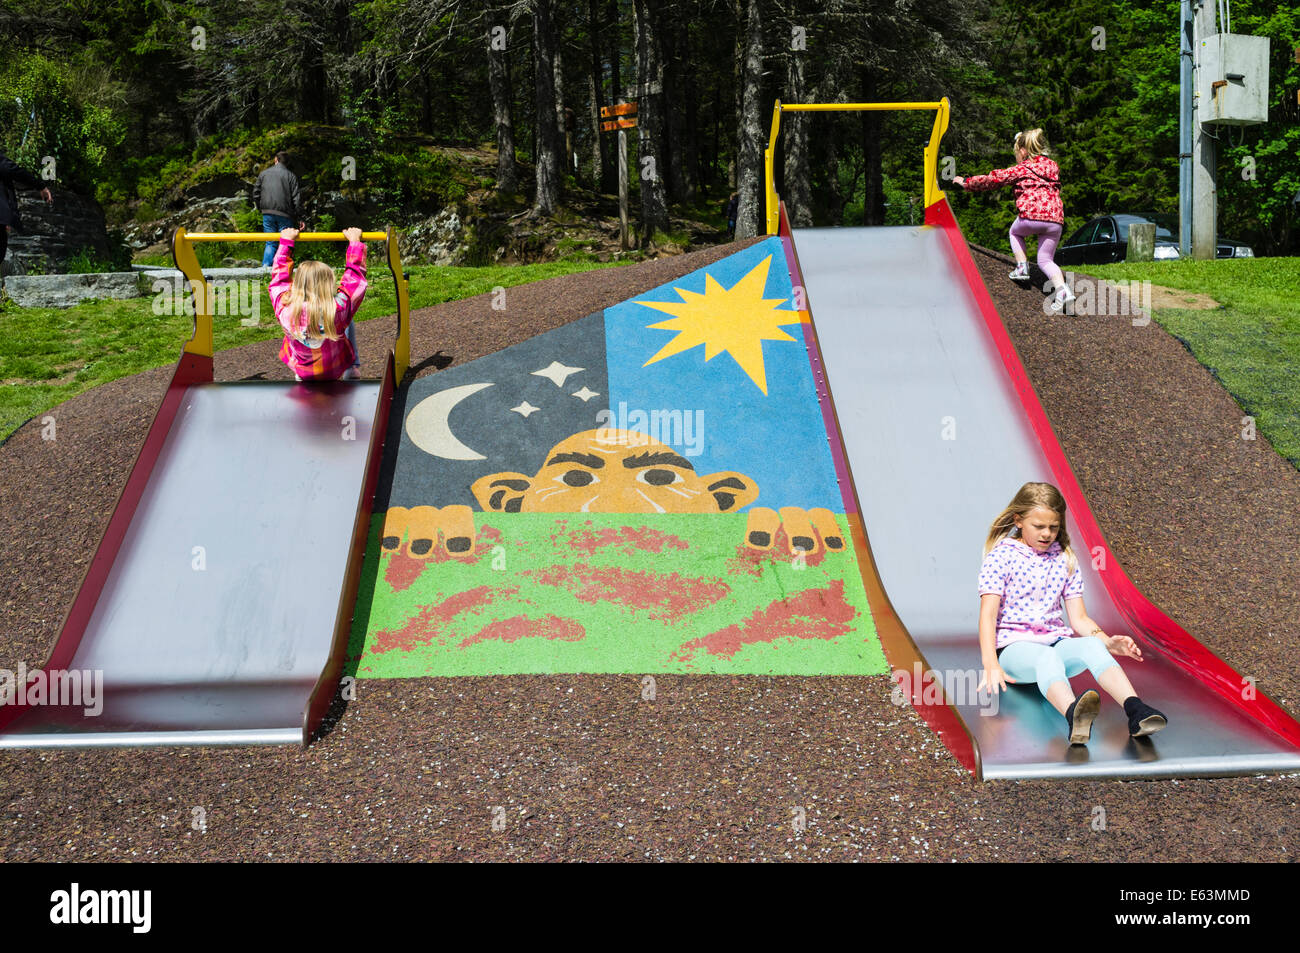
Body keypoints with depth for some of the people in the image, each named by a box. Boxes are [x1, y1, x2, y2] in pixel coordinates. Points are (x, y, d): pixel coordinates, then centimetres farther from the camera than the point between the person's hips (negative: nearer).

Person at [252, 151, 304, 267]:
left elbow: (256, 194, 9)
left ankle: (265, 266, -4)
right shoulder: (291, 176, -1)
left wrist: (260, 209, 22)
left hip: (267, 214, 3)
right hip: (284, 214, -3)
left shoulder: (263, 173, 8)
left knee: (270, 243, 10)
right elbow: (296, 198, -5)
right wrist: (299, 218, -1)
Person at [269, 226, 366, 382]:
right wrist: (355, 242, -5)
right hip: (334, 371, -1)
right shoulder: (338, 309, -34)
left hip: (302, 371, 2)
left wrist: (285, 242, 4)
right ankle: (352, 371, 28)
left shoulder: (285, 309, -28)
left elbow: (279, 276, -9)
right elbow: (355, 277, -18)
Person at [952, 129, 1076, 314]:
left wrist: (966, 182, 25)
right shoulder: (1054, 167, 22)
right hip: (1055, 219, 4)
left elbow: (993, 179, 12)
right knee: (1045, 259, 12)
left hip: (1031, 216, -4)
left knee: (1015, 231, 30)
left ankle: (1022, 267, 14)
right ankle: (1063, 290, -11)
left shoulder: (1021, 169, 7)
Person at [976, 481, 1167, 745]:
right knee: (1047, 657, -40)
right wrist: (991, 665, -24)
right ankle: (1073, 714, -73)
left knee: (1092, 646, -31)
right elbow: (988, 615, -9)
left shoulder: (1065, 560, 15)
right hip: (1013, 646, -4)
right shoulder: (1001, 557, 0)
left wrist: (1108, 642, -7)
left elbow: (1079, 618, 14)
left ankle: (1135, 710, -57)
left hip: (1057, 642, 4)